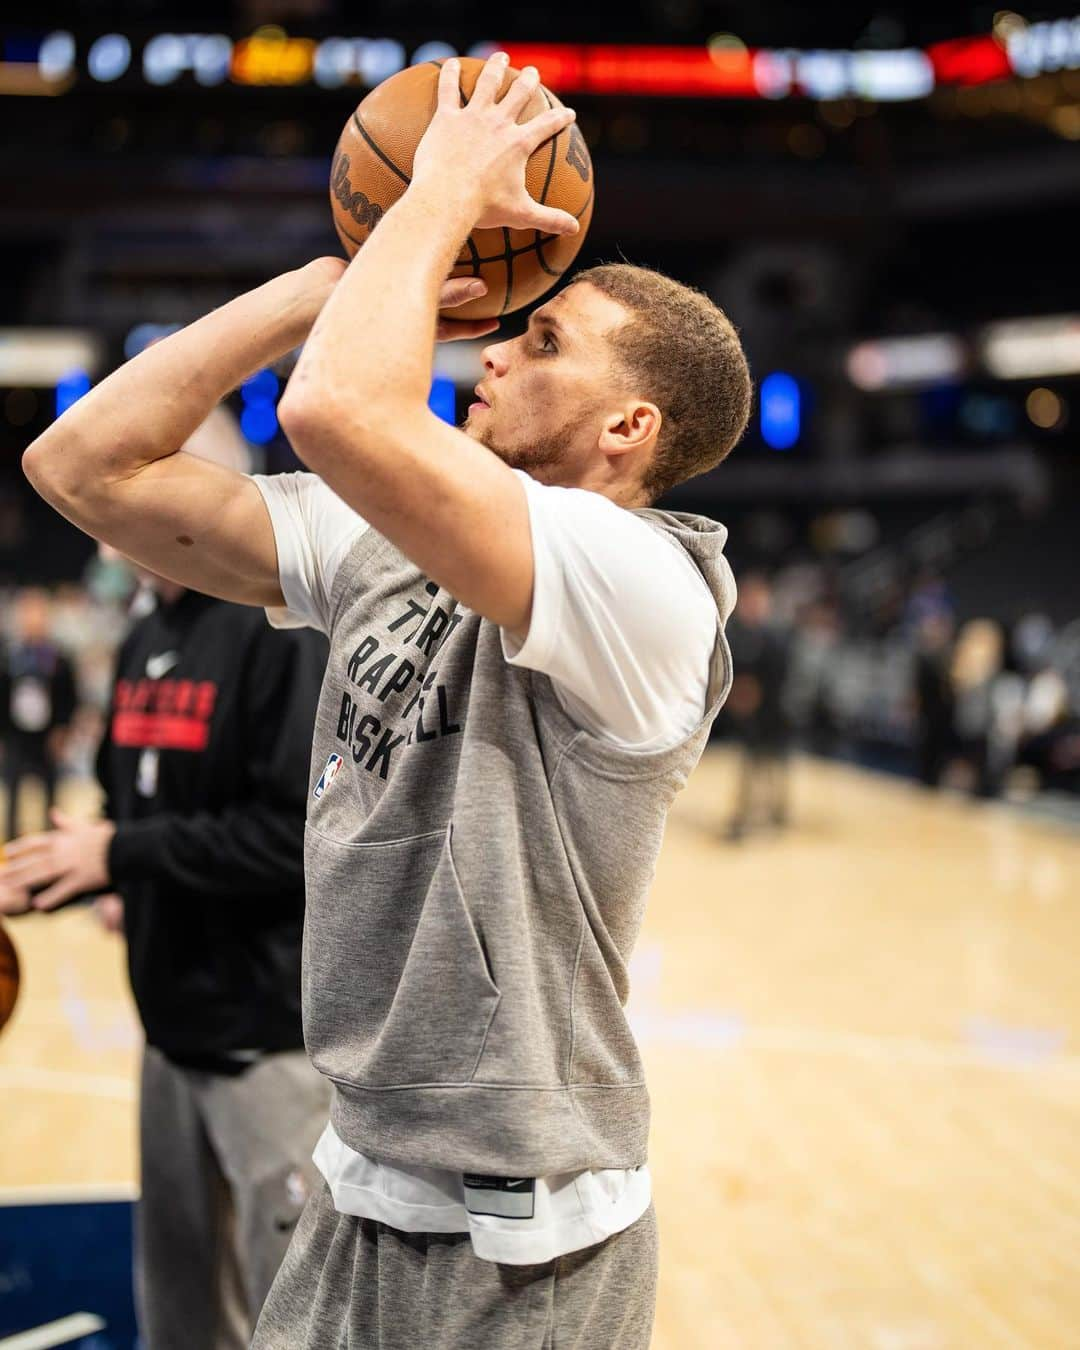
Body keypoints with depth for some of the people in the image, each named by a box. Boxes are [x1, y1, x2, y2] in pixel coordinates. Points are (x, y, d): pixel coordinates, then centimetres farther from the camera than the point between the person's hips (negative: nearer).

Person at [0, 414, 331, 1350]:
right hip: (176, 1030, 8)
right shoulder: (147, 643, 11)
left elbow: (304, 832, -24)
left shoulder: (288, 628, -16)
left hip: (279, 1035, -8)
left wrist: (124, 857, -19)